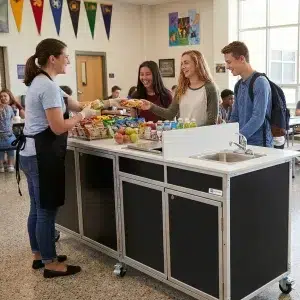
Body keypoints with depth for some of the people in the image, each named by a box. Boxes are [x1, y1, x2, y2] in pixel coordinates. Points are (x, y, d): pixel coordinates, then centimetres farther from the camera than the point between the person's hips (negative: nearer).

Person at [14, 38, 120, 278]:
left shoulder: (41, 82, 15)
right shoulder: (48, 86, -18)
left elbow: (76, 105, 18)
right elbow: (58, 127, -22)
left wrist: (106, 103, 14)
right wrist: (83, 116, -7)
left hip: (32, 153, 11)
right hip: (43, 155, -11)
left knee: (38, 208, 18)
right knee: (47, 210, 0)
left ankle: (39, 255, 32)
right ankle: (50, 263, 14)